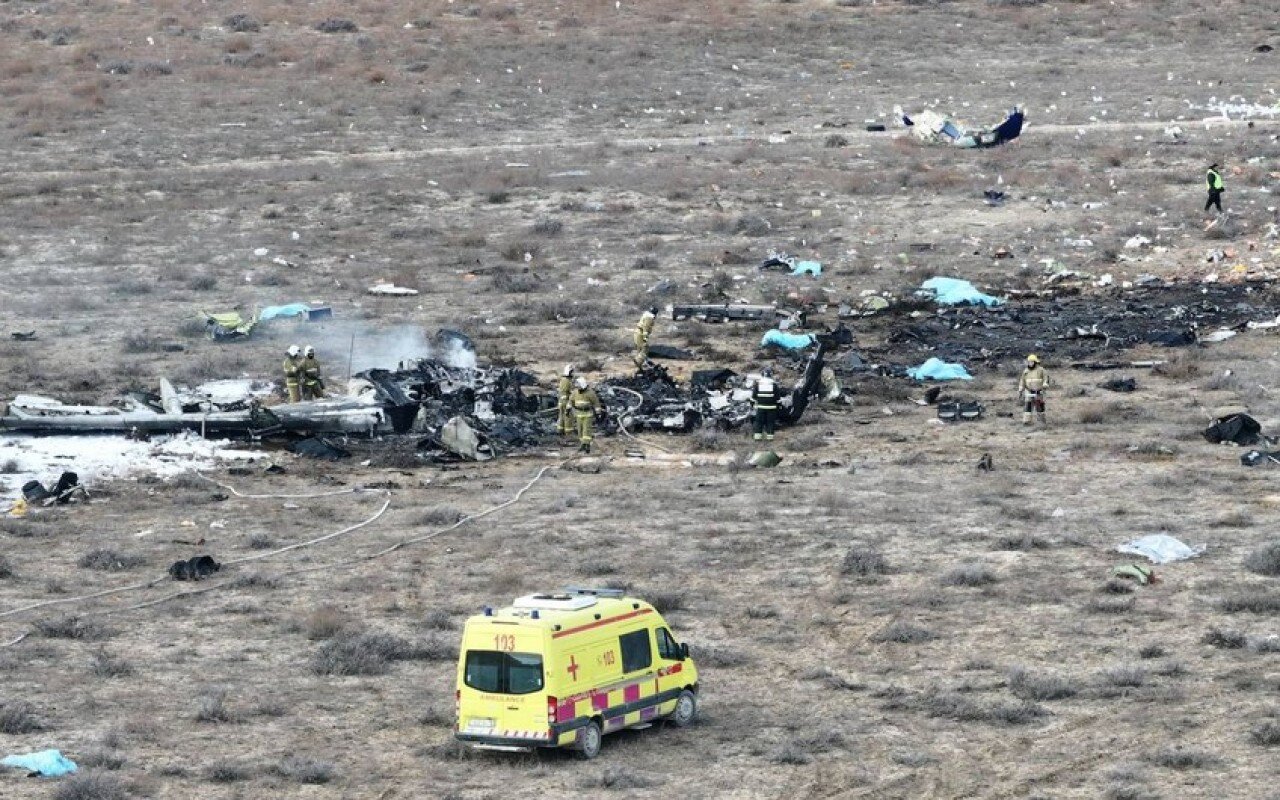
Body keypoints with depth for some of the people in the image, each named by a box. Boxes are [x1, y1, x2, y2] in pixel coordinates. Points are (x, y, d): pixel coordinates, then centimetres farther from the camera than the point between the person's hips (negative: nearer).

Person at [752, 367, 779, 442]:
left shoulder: (757, 383, 0)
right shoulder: (774, 384, -1)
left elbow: (753, 396, 4)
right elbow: (777, 397, 3)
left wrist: (752, 403, 14)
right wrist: (778, 405, 13)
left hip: (760, 407, 1)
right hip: (771, 407, -1)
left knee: (759, 421, 6)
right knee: (770, 422, 4)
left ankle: (757, 436, 3)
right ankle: (769, 436, 3)